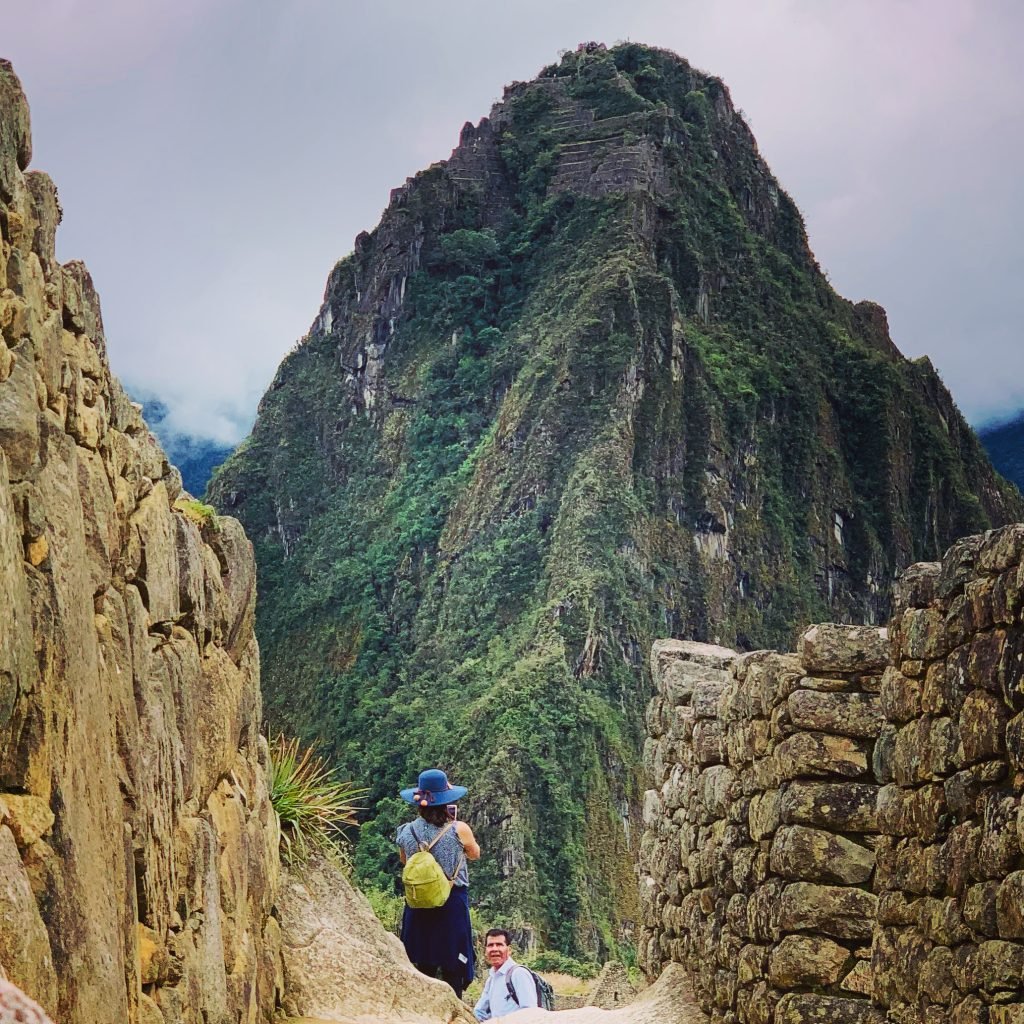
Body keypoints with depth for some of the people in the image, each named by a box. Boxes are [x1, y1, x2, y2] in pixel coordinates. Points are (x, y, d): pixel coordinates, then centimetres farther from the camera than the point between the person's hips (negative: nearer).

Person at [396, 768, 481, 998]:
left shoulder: (407, 832, -3)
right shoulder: (459, 830, -12)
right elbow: (475, 854, 9)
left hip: (418, 906, 3)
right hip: (453, 903, -3)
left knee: (422, 969, 12)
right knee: (453, 971, 4)